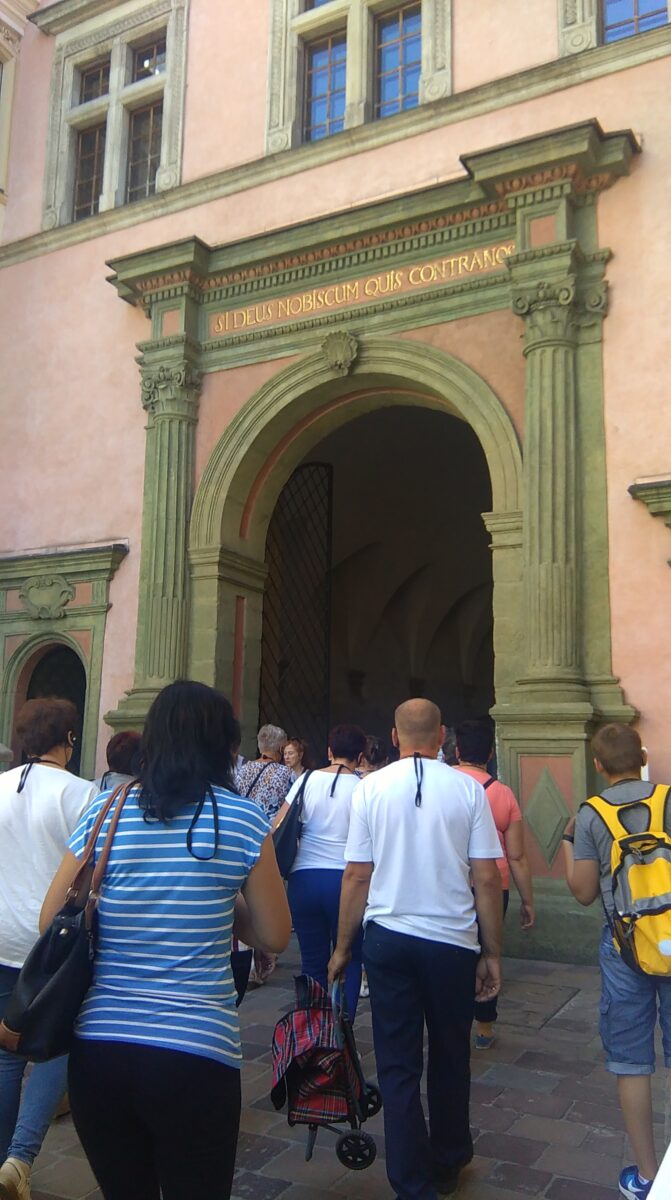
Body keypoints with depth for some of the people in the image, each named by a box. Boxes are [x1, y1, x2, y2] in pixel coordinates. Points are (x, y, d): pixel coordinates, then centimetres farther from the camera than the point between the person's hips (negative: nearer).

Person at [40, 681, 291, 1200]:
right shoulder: (242, 819, -7)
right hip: (197, 1051, -2)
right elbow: (275, 935, 0)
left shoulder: (105, 812, -2)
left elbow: (51, 924, 6)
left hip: (98, 1046, 3)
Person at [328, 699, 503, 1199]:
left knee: (398, 1065, 11)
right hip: (453, 940, 1)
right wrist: (492, 953, 4)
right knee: (450, 1059, 20)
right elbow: (487, 879, -6)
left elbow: (357, 876, -3)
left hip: (388, 938, 0)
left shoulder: (371, 787, -5)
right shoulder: (468, 789, -6)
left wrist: (343, 948, 7)